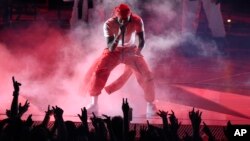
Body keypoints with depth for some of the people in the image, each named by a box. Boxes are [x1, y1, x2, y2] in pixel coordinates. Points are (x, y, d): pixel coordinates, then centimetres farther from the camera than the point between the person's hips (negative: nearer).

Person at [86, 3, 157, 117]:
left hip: (131, 50, 1)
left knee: (146, 75, -13)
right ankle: (94, 104, -3)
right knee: (99, 72, -18)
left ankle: (150, 105, 9)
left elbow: (141, 40, -14)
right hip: (114, 51, 0)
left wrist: (138, 51, -29)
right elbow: (110, 48, -30)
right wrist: (119, 34, -43)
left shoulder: (137, 21, -24)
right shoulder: (109, 24, -26)